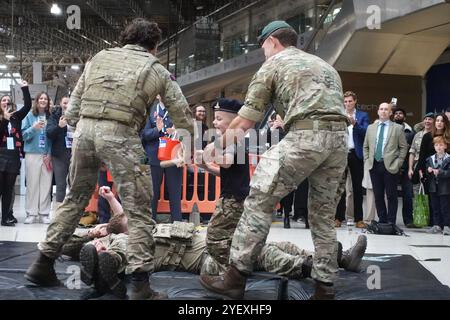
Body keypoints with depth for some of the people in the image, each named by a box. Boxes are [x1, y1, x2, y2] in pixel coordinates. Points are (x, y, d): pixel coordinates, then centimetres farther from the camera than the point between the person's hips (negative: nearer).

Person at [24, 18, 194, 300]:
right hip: (120, 136, -4)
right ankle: (140, 283, -1)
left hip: (84, 129, 5)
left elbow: (73, 106, 17)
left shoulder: (99, 58, 21)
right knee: (139, 210, 3)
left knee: (75, 199, 20)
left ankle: (43, 264, 27)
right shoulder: (157, 70, 12)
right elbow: (183, 116, 14)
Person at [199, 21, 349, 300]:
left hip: (307, 135, -7)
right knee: (324, 214, 14)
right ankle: (325, 288, 16)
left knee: (260, 200, -2)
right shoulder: (324, 65, 34)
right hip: (340, 137, 7)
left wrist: (219, 144, 23)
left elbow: (244, 122, 9)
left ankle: (236, 278, -1)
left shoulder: (273, 65, 13)